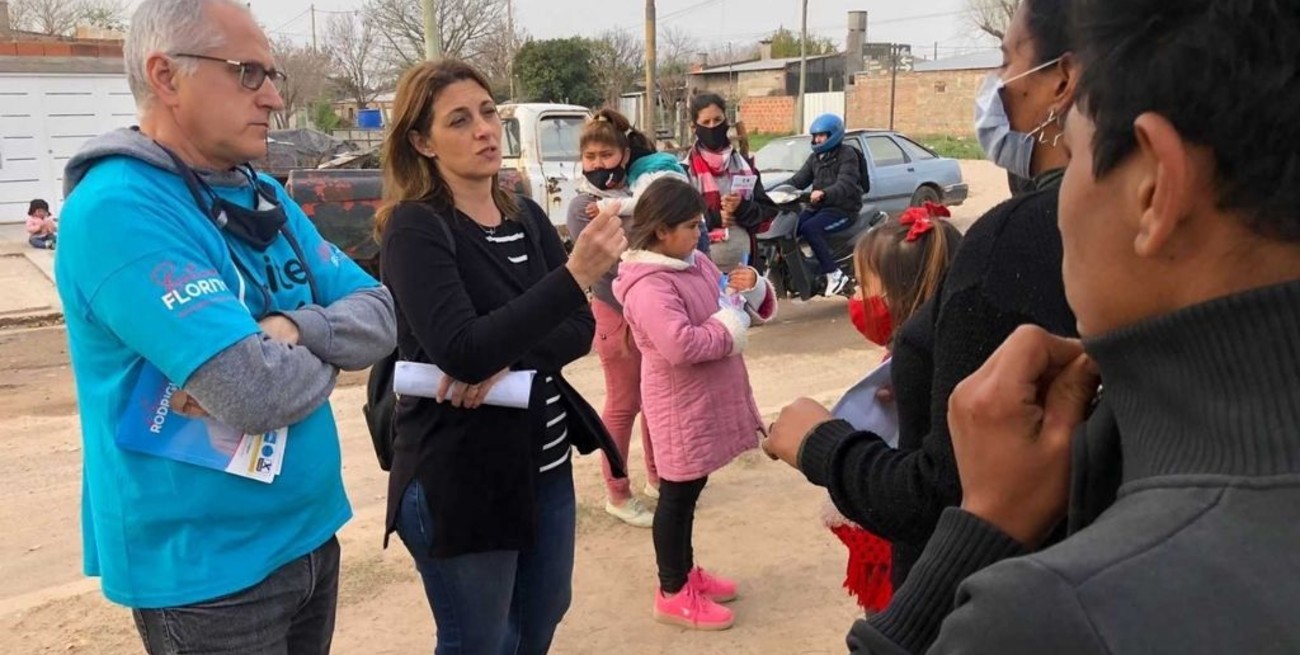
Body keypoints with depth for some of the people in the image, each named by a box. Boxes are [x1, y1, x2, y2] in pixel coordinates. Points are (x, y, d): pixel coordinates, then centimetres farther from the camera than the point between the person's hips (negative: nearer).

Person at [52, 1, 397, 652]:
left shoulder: (266, 197, 5)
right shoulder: (118, 208, -22)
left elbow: (378, 314, 1)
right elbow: (259, 393, -31)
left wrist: (291, 329, -19)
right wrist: (323, 353, -9)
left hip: (309, 536, 8)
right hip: (207, 568, -7)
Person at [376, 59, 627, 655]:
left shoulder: (527, 217, 5)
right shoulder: (415, 227, -15)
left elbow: (581, 329, -2)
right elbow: (463, 352, -28)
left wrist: (511, 359, -21)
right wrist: (575, 273, -32)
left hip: (545, 463, 7)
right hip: (460, 476, -6)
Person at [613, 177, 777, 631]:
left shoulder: (697, 263, 7)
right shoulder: (648, 286, -21)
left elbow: (755, 309, 15)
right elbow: (681, 345, -34)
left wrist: (752, 288, -8)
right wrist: (730, 323, -19)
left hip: (706, 401, 9)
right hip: (680, 408, -9)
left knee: (689, 492, 21)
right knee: (677, 497, 5)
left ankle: (686, 572, 38)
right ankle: (672, 594, 21)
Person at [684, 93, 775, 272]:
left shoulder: (744, 165, 12)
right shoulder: (685, 170, 0)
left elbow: (768, 212, 9)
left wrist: (742, 209, -11)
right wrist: (714, 218, -15)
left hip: (744, 262, 4)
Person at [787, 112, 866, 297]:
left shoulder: (847, 154, -8)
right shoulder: (815, 157, 17)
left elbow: (845, 185, -23)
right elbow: (799, 179, 11)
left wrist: (824, 194, -42)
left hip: (843, 208, -8)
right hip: (818, 206, 8)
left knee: (810, 228, -31)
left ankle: (834, 274, -27)